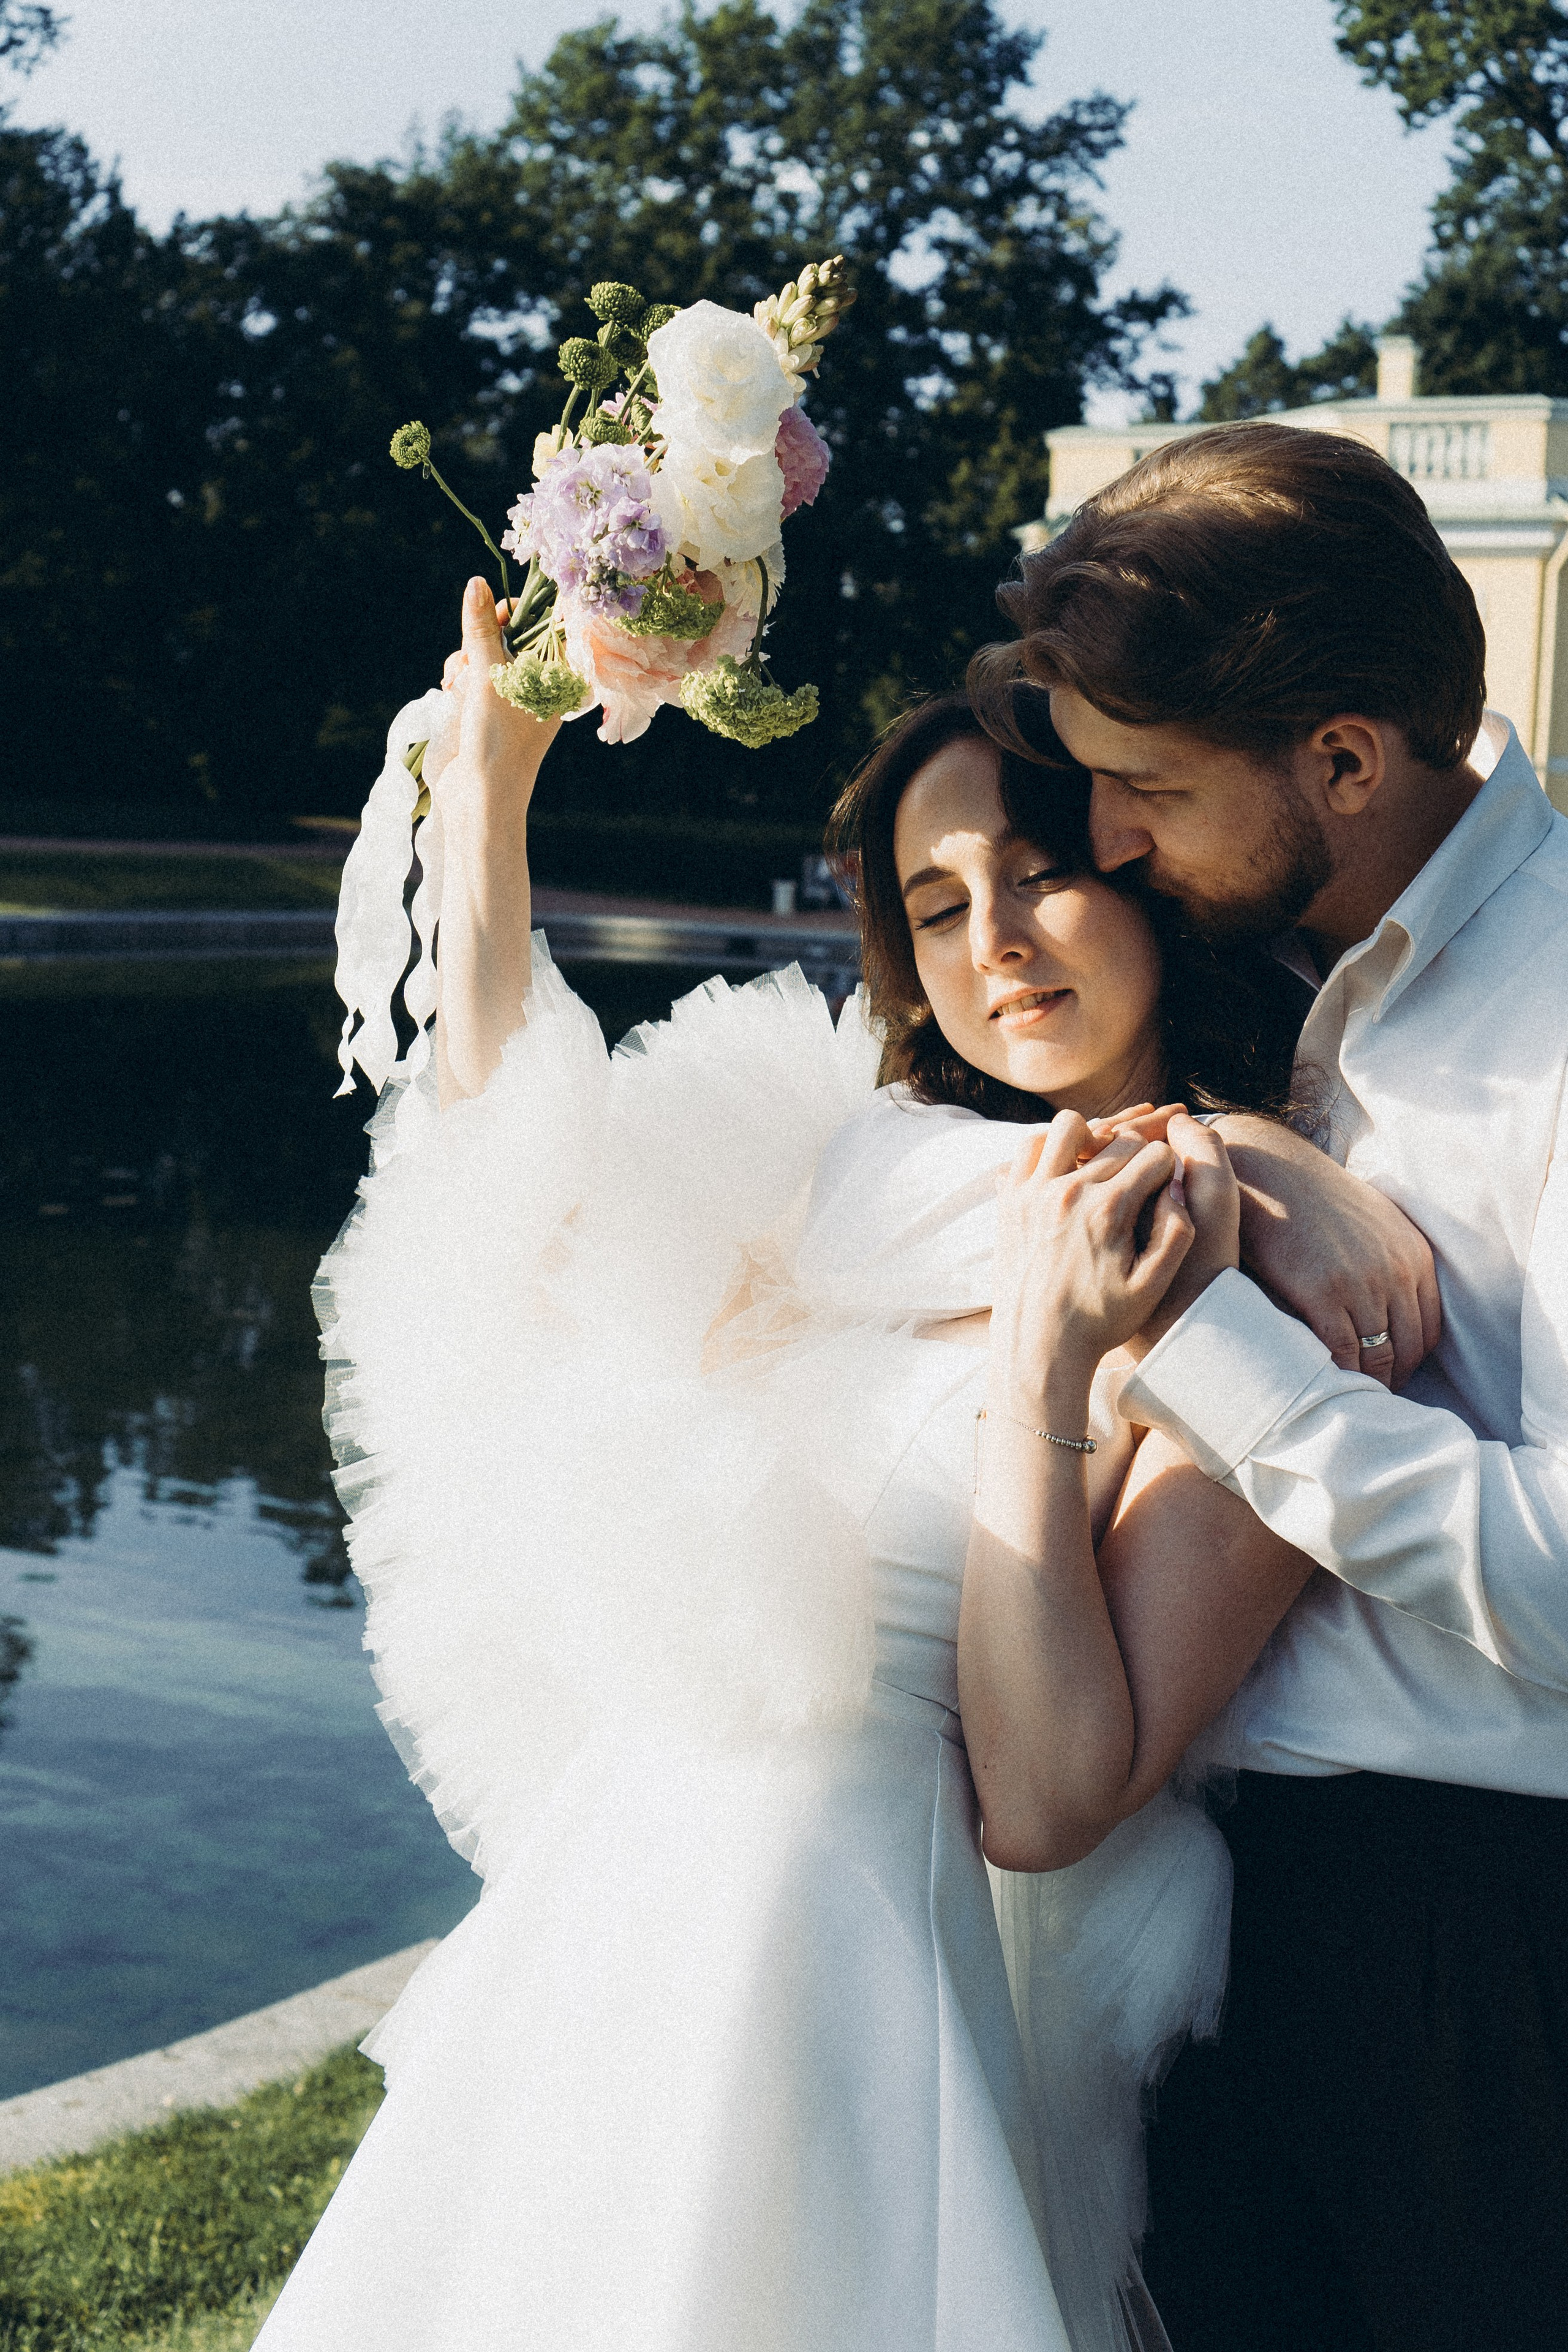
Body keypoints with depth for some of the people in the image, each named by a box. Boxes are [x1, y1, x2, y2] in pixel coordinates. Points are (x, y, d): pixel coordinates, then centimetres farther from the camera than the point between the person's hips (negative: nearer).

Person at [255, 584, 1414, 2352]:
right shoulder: (903, 1176, 6)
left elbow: (1048, 1802, -17)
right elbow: (531, 1238, 14)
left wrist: (1043, 1367, -23)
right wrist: (483, 817, 9)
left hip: (858, 1957, -7)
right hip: (614, 1922, 7)